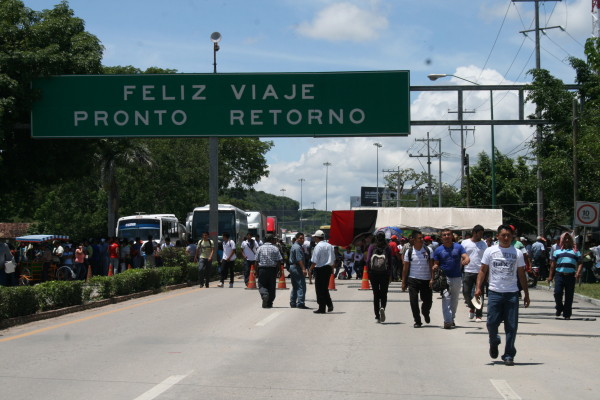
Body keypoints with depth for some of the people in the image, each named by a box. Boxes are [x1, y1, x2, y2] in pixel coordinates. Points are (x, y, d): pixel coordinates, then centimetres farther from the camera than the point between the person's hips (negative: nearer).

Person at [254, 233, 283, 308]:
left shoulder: (260, 248, 5)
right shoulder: (275, 249, 0)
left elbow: (257, 261, 3)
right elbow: (279, 261, -5)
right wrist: (279, 270, 4)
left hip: (262, 269, 1)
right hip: (272, 269, 0)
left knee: (262, 285, 6)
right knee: (271, 286, 8)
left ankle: (264, 294, -24)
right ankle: (269, 303, 9)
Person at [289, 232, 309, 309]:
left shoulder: (293, 246, 19)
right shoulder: (298, 247, -14)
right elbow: (299, 259, -23)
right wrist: (303, 269, -28)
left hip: (292, 267, 11)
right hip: (297, 268, -11)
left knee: (295, 286, 16)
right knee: (301, 286, -11)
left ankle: (292, 303, 19)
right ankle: (300, 303, -16)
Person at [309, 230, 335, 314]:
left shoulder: (318, 246, -13)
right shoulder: (329, 246, 9)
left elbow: (314, 261, -15)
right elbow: (333, 259, 15)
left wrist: (310, 269, -4)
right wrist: (332, 269, 23)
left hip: (320, 269, -7)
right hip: (328, 268, 7)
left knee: (319, 289, 1)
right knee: (325, 288, 18)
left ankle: (321, 308, 3)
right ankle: (329, 304, 7)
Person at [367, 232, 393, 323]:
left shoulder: (372, 247, 1)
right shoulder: (387, 248, 0)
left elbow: (368, 260, -5)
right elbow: (390, 262, 0)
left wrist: (368, 272, 2)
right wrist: (390, 275, 6)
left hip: (374, 273, 1)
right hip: (384, 273, -1)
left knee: (376, 294, 8)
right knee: (384, 294, 7)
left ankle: (377, 315, 6)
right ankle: (382, 308, -22)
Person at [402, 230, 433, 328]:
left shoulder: (428, 250, 2)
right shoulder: (409, 252, 1)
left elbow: (431, 266, 3)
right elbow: (405, 268, 5)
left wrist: (432, 279, -7)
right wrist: (403, 282, 2)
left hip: (426, 280, 1)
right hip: (413, 279, -1)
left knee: (428, 301, 4)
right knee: (414, 301, -4)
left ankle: (425, 313, 37)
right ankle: (417, 321, 9)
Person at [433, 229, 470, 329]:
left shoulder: (458, 247, 4)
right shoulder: (438, 250, 4)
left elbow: (466, 257, -6)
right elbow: (436, 264, 6)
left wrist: (465, 261, -30)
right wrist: (435, 268, -17)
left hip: (457, 277, 2)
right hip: (444, 278, -2)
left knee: (454, 300, 13)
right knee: (446, 299, -14)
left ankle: (452, 319, 28)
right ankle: (447, 321, -17)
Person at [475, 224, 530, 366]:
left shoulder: (517, 253, 8)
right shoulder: (490, 251, 4)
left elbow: (521, 274, 12)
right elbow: (483, 270, 6)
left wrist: (526, 293, 10)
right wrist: (478, 288, -6)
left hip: (512, 293, 1)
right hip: (494, 292, -1)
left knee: (511, 326, -1)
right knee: (492, 323, -3)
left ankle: (509, 355, 7)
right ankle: (494, 343, 28)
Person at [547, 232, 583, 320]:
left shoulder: (575, 251, 14)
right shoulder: (557, 251, 15)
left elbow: (580, 263, 6)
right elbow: (553, 264, 13)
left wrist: (578, 272, -12)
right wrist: (550, 276, 6)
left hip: (571, 276, 0)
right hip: (559, 275, 0)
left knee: (569, 296, 2)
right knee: (557, 293, -12)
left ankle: (567, 314, 11)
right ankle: (559, 308, 14)